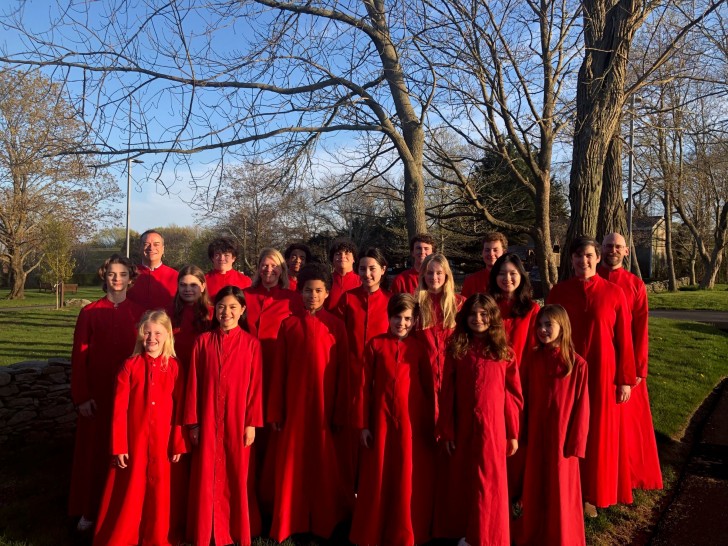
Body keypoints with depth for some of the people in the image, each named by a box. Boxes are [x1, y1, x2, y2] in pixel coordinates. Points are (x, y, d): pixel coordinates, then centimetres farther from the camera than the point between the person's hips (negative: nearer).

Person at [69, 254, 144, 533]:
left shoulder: (139, 313, 1)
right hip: (97, 393, -1)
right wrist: (81, 396, -7)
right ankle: (90, 510, 24)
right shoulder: (90, 312, -2)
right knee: (95, 450, 8)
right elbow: (79, 356, -2)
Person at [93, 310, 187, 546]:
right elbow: (119, 409, -5)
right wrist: (119, 446, -7)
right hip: (134, 441, -1)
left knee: (160, 492, 11)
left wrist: (179, 444, -1)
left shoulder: (174, 367, -2)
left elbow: (180, 408, 0)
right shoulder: (130, 366, -5)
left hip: (163, 443, 1)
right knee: (129, 493, 8)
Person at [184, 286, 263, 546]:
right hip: (208, 421, 1)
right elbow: (193, 384, 1)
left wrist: (252, 423, -5)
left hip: (237, 421, -1)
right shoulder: (203, 341, 0)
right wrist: (192, 422, -1)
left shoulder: (251, 343, -3)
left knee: (237, 476, 8)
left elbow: (255, 385, -3)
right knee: (207, 478, 7)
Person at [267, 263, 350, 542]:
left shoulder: (336, 325, 0)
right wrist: (275, 411, 1)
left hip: (324, 405, -1)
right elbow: (278, 370, 3)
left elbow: (342, 370, 0)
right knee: (291, 464, 7)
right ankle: (289, 523, 23)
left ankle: (325, 522, 25)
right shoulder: (288, 325, 2)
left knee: (324, 464, 8)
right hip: (294, 405, 1)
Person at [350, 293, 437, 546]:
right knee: (379, 478, 9)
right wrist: (363, 424, -2)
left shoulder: (419, 348, 1)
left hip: (411, 422, 0)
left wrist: (431, 425, 2)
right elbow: (365, 386, 0)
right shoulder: (375, 345, -1)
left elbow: (429, 388, 3)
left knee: (409, 480, 8)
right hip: (381, 420, 0)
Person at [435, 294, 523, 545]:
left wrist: (512, 434, 0)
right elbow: (447, 393, 0)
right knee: (462, 480, 12)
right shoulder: (456, 350, 0)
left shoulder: (504, 353, -2)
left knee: (490, 482, 6)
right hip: (463, 428, 2)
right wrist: (446, 430, -2)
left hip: (493, 428, -1)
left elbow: (513, 396, 1)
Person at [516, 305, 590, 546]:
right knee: (535, 487, 15)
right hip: (536, 435, 3)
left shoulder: (577, 364, -13)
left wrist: (575, 443, -7)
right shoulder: (532, 358, -3)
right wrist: (523, 433, 3)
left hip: (561, 435, -3)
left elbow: (581, 407, -8)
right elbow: (524, 398, 2)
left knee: (560, 490, 10)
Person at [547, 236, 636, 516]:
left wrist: (626, 379, -3)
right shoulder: (558, 292, -1)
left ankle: (591, 494, 24)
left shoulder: (614, 293, -4)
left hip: (602, 373, -1)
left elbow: (624, 339, -2)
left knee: (597, 431, 9)